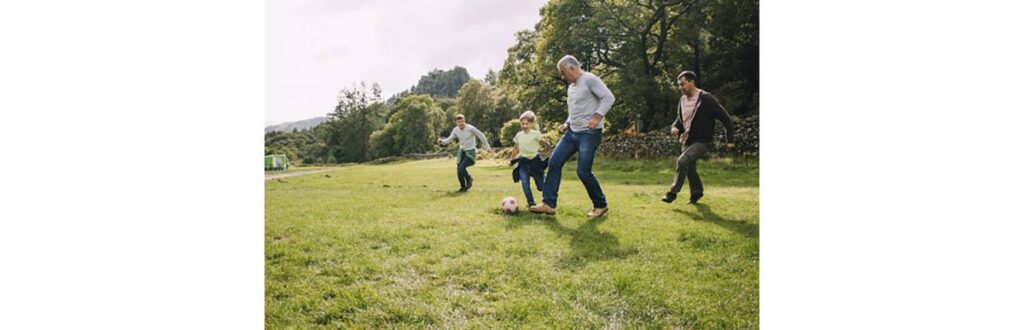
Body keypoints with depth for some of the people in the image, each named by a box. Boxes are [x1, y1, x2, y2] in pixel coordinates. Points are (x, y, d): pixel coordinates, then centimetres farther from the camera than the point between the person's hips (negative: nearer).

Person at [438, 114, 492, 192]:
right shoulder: (455, 130, -2)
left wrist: (487, 147, 1)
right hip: (462, 151, 6)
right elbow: (449, 139, 2)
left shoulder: (470, 128, -17)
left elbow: (481, 136, -7)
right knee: (458, 170, 1)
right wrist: (441, 141, -20)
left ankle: (469, 179, 9)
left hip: (470, 152, -5)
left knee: (461, 168, -22)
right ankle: (463, 187, 26)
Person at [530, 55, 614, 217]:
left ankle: (601, 205, 11)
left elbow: (608, 97, -16)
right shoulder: (571, 87, 19)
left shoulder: (590, 79, -8)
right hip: (572, 132, 9)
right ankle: (549, 204, 4)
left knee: (583, 171, -9)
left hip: (589, 133, -9)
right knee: (554, 162, 0)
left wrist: (596, 118, -25)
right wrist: (566, 124, 11)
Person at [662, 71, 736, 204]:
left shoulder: (706, 99, -17)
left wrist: (729, 140, -15)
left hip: (702, 141, -7)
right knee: (689, 168, 14)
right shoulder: (682, 100, 4)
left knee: (682, 161, -24)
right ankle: (697, 192, 35)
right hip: (687, 141, 7)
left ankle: (673, 192, -12)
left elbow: (726, 118, -13)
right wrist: (675, 127, -4)